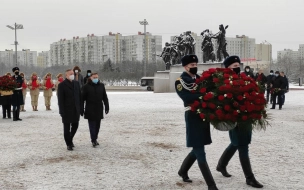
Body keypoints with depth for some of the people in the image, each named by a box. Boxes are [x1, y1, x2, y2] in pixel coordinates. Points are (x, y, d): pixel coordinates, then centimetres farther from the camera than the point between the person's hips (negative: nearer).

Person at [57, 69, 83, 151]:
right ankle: (69, 144, 16)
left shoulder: (76, 83, 9)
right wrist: (62, 112, -15)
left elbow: (79, 97, 11)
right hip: (67, 110, -5)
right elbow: (60, 100, -10)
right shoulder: (62, 85, -7)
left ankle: (70, 139, 34)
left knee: (75, 126, 11)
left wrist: (81, 109, 6)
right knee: (67, 128, 4)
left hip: (76, 110, 5)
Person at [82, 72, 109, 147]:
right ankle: (93, 140, -2)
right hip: (90, 110, -4)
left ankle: (95, 139, 22)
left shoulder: (101, 85, 7)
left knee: (97, 125, 10)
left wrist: (106, 107, 8)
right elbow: (83, 98, -2)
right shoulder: (86, 86, -3)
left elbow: (105, 97, 12)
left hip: (99, 109, 4)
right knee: (92, 125, -5)